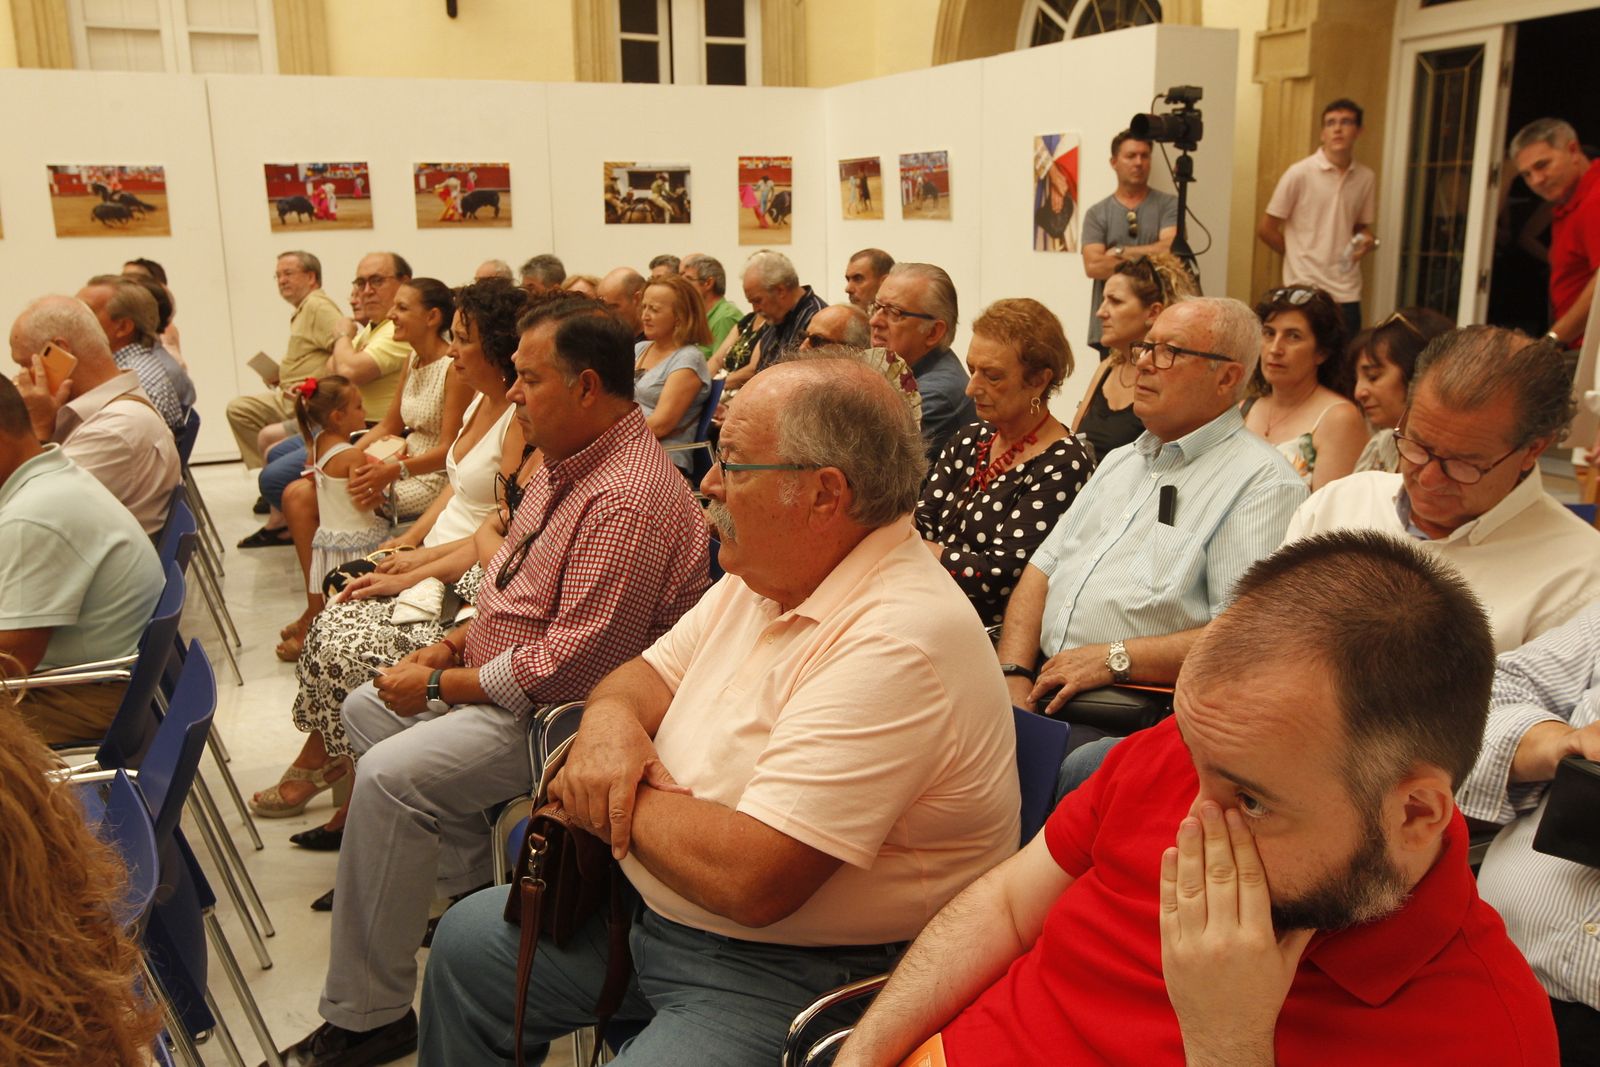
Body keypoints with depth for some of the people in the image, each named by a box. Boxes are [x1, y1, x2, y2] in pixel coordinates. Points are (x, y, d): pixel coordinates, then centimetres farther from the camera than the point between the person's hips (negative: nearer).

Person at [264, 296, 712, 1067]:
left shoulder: (630, 497, -27)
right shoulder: (566, 464, 8)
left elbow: (577, 659, -30)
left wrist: (444, 688, -19)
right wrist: (447, 648, 4)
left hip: (565, 710, -11)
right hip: (502, 676, 11)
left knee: (391, 774, -22)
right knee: (365, 708, 15)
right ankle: (478, 886, 16)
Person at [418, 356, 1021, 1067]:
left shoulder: (902, 641, -30)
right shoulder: (765, 570, 2)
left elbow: (750, 879, -33)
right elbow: (653, 672, 12)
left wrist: (620, 808, -15)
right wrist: (611, 718, -13)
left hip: (790, 975, -9)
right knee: (467, 941, 16)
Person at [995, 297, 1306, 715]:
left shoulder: (1263, 483, -5)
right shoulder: (1120, 460, 21)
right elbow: (1042, 570, 16)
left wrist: (1116, 659, -17)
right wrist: (1014, 675, 0)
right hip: (1047, 688, 6)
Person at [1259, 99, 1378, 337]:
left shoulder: (1366, 178, 7)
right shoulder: (1299, 174, -5)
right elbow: (1265, 229, -1)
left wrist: (1366, 239, -1)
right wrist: (1300, 256, 6)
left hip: (1347, 292, 4)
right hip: (1305, 292, -4)